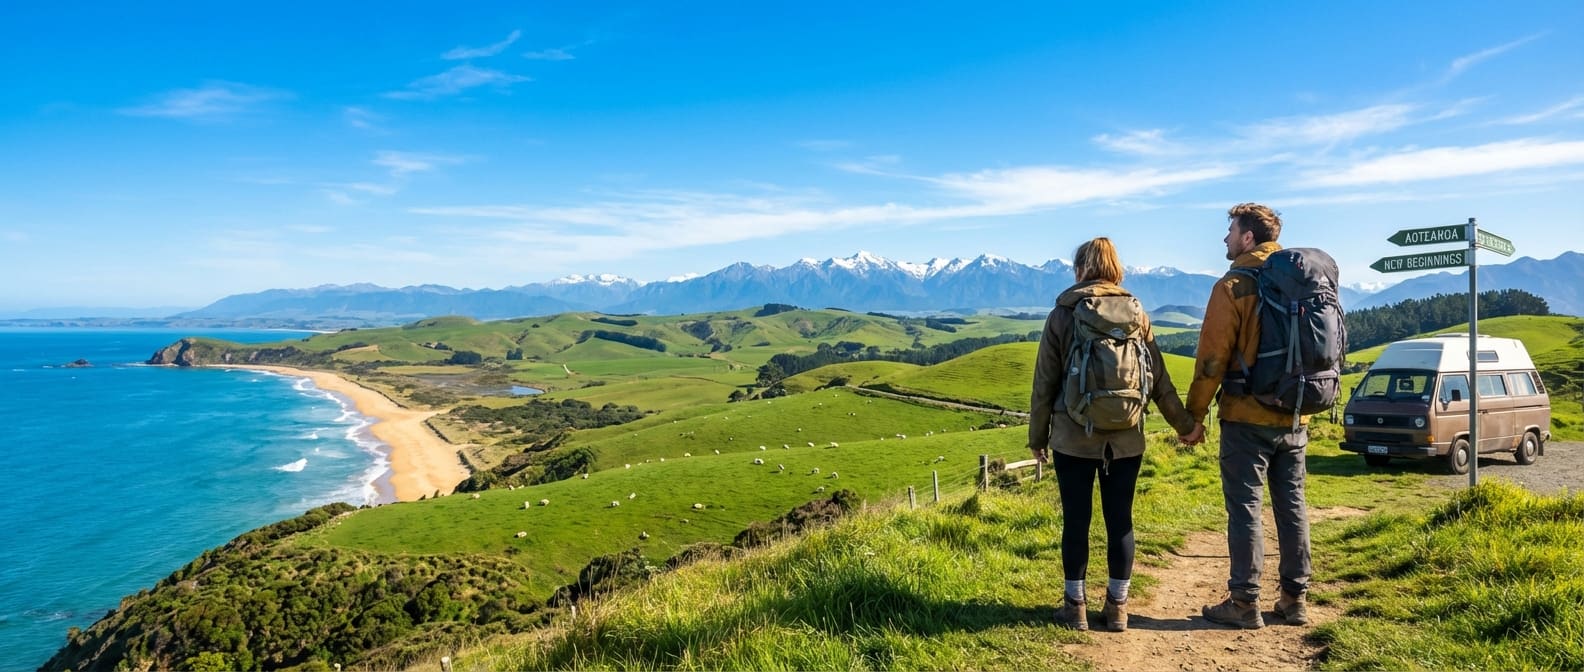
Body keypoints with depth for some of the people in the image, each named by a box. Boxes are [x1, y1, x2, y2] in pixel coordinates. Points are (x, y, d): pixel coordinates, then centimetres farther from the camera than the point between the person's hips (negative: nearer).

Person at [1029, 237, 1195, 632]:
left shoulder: (1062, 314, -4)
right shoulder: (1137, 314, 2)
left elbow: (1045, 382, -2)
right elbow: (1159, 380, 5)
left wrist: (1037, 436, 7)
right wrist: (1186, 425, 17)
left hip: (1073, 437, -2)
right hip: (1126, 439, 2)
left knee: (1076, 520, 7)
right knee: (1120, 520, 10)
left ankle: (1075, 607, 15)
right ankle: (1117, 607, 19)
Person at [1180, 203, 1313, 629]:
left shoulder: (1234, 286, -10)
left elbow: (1212, 358, -12)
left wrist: (1195, 415, -5)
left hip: (1247, 418, -6)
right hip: (1294, 418, 6)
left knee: (1244, 508, 0)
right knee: (1292, 506, 11)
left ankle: (1244, 603, 4)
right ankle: (1295, 599, 19)